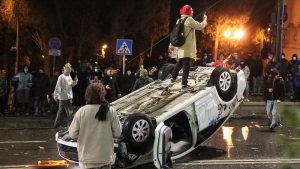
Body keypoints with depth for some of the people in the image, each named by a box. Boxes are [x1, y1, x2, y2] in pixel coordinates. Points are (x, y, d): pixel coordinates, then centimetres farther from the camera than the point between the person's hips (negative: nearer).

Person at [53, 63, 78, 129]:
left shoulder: (69, 76, 11)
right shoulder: (62, 77, -15)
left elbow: (72, 84, 16)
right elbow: (58, 86, -17)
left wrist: (75, 81, -3)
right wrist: (55, 95, -19)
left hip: (69, 96, 8)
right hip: (64, 97, -8)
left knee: (60, 111, 16)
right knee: (69, 112, -5)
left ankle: (57, 124, 24)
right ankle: (70, 125, 2)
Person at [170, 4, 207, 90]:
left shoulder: (179, 21, 12)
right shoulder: (189, 20, -13)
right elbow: (200, 26, -11)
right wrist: (205, 19, 7)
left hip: (181, 46, 8)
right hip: (187, 47, -8)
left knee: (180, 62, 25)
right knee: (186, 64, -7)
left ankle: (173, 77, 30)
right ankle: (184, 84, -9)